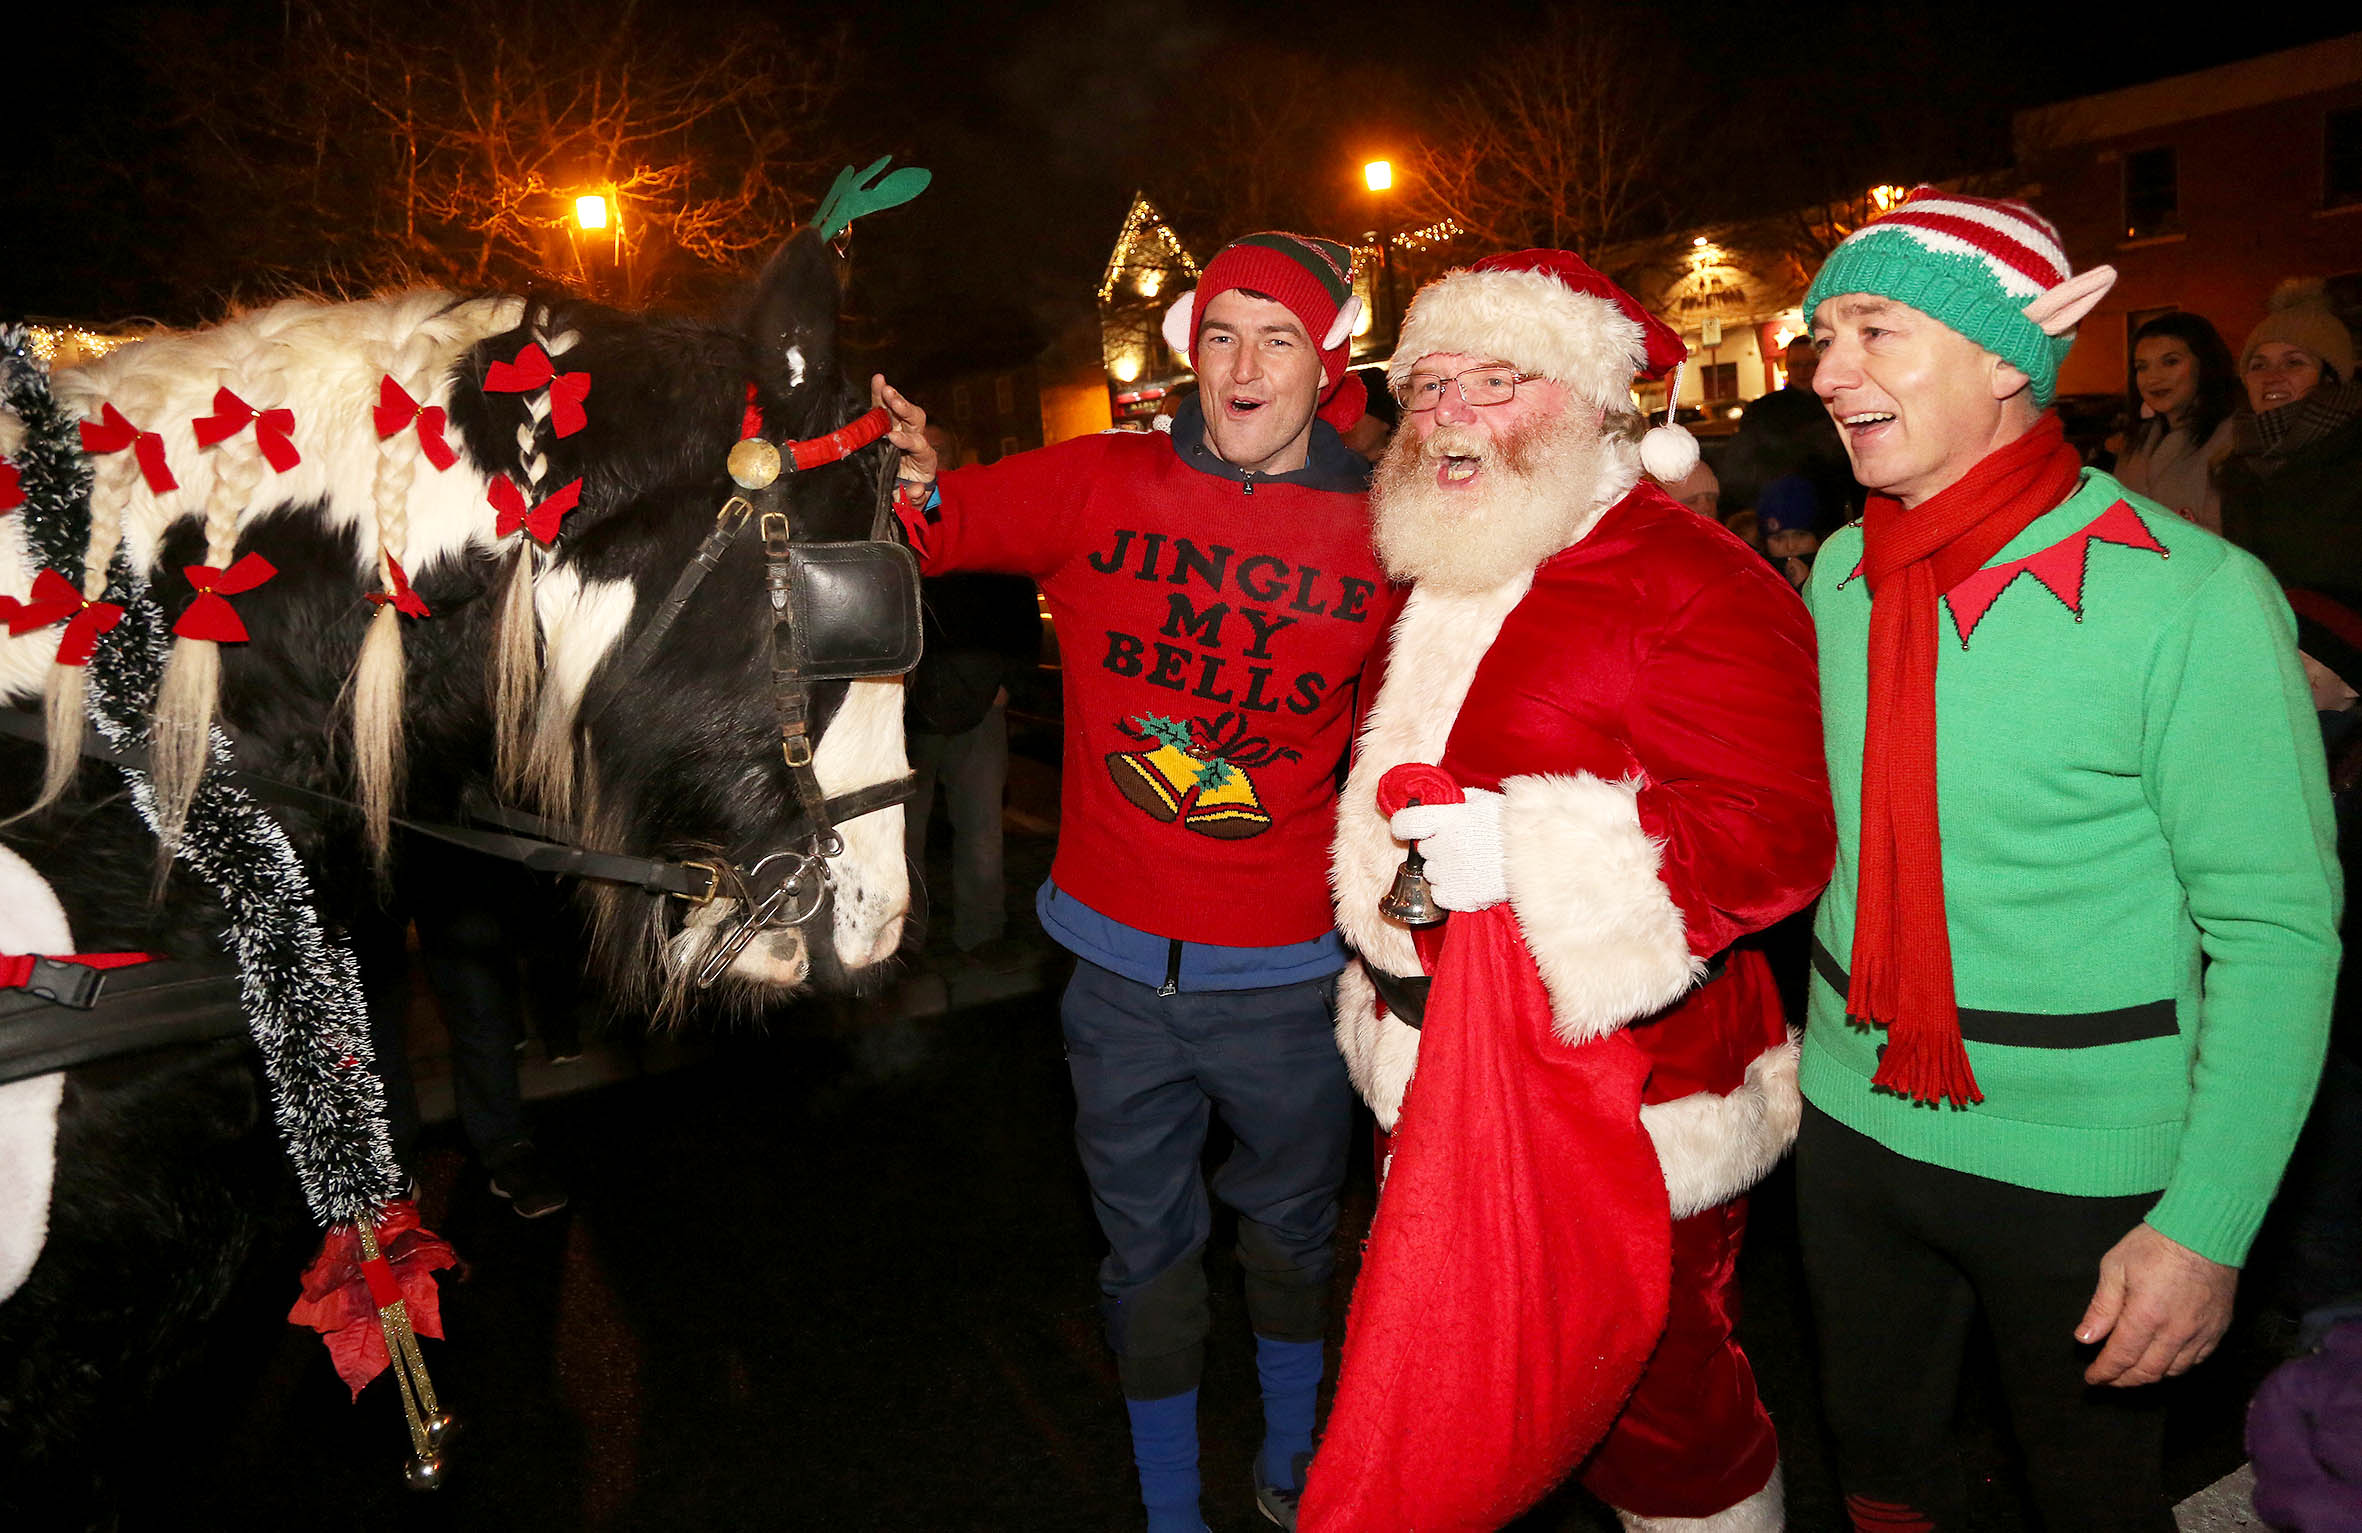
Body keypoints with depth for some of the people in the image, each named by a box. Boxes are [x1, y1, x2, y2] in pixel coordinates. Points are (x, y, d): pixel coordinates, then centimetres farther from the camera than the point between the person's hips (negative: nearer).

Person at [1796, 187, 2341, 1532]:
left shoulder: (2193, 596, -17)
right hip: (1856, 1115, 5)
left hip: (2084, 1166, -4)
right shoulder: (1841, 574, -1)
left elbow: (2278, 929, -16)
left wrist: (2208, 1226, -18)